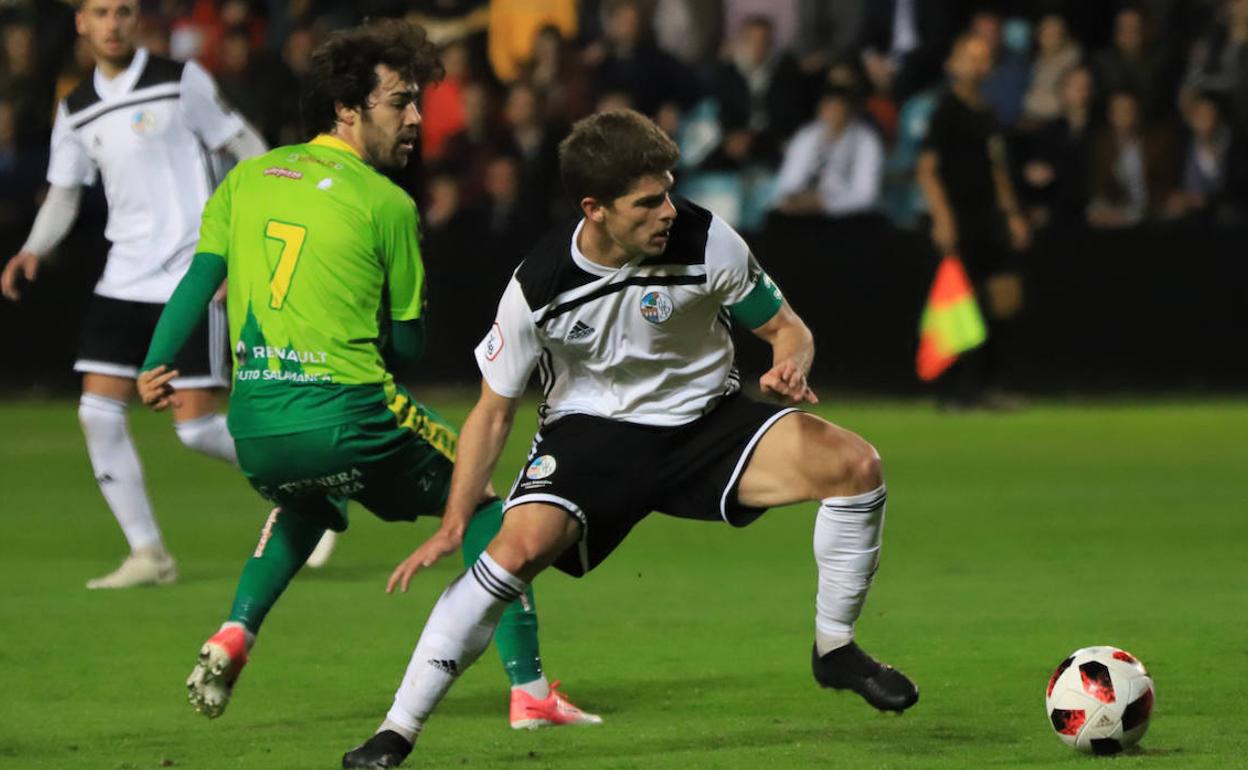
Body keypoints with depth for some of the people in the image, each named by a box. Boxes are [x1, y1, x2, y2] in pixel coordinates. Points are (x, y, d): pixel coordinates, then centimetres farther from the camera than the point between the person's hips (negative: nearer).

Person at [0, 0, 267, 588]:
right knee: (98, 412, -7)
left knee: (195, 425, -10)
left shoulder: (180, 82, -5)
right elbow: (63, 196, 16)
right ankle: (147, 555, 2)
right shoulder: (76, 111, 10)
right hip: (123, 278, 5)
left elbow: (247, 149, -1)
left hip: (191, 274, -5)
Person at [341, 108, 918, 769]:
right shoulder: (539, 286, -19)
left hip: (703, 418, 2)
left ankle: (835, 648, 2)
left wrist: (789, 368, -27)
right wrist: (453, 525, -12)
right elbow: (493, 412, -6)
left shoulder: (705, 242, -18)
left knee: (852, 465, -20)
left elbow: (787, 328, -3)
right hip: (589, 430, -2)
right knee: (521, 544, -29)